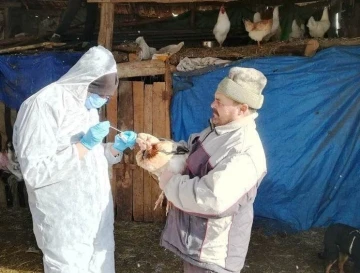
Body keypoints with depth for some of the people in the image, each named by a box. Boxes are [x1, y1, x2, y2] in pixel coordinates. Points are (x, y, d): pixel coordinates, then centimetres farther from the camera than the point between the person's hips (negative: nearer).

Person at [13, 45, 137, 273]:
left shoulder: (88, 105, 9)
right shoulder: (43, 105, -17)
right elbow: (34, 171, -21)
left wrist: (116, 147, -2)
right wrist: (85, 144, -24)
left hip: (96, 214, 8)